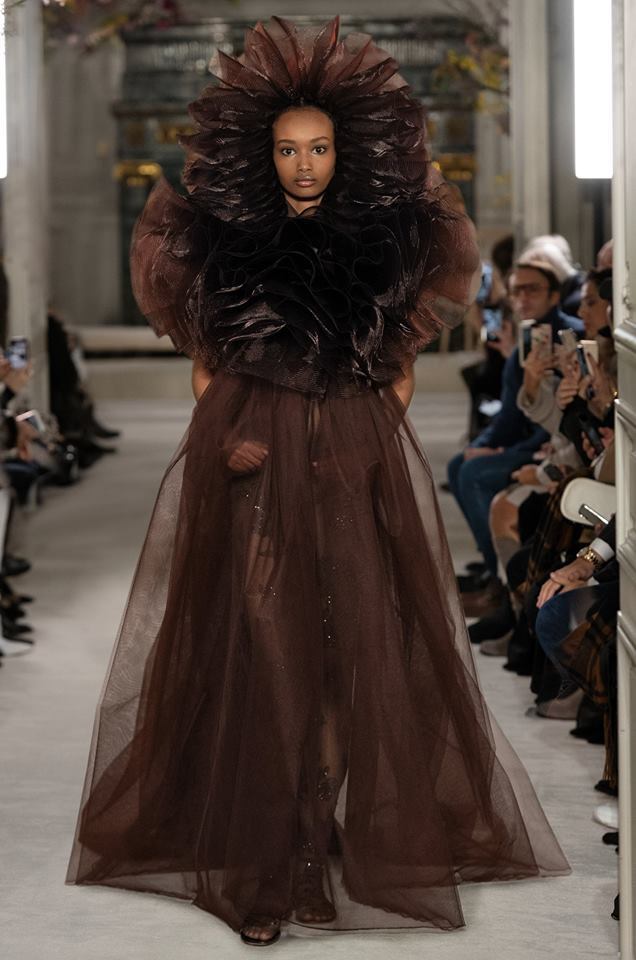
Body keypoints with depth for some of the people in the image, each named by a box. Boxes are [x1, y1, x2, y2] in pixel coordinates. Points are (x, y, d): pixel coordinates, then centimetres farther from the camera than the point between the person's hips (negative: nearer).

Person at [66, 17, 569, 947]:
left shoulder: (386, 243, 6)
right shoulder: (223, 242, 5)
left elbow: (402, 367, 12)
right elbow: (204, 363, 10)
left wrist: (368, 441, -1)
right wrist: (222, 439, -6)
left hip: (359, 473, 1)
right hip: (252, 474, -1)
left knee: (362, 651, -2)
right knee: (257, 657, -3)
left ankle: (366, 847, 8)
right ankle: (260, 870, 1)